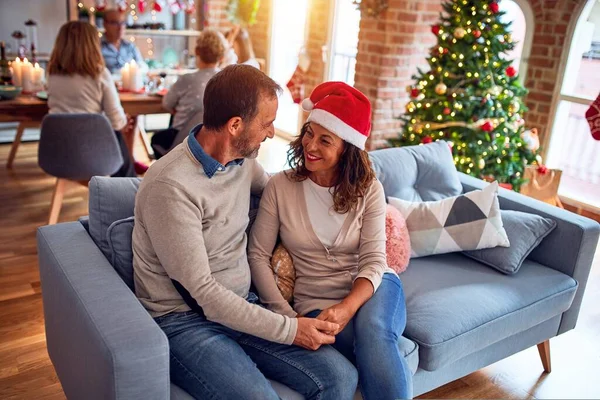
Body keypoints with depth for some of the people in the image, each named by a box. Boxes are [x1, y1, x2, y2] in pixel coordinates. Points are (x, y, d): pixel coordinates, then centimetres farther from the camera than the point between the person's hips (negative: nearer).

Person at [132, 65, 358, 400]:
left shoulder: (244, 160, 1)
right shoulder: (170, 186, -21)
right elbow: (203, 292, -21)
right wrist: (290, 330, -19)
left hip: (241, 307, 6)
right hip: (184, 320, -6)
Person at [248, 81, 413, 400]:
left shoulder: (368, 189, -3)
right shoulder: (280, 186, -5)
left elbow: (373, 262, -8)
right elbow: (258, 256, -4)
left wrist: (347, 308, -26)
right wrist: (287, 315, -13)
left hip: (370, 290, 1)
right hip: (317, 302, -1)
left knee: (373, 333, -34)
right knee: (378, 357, -28)